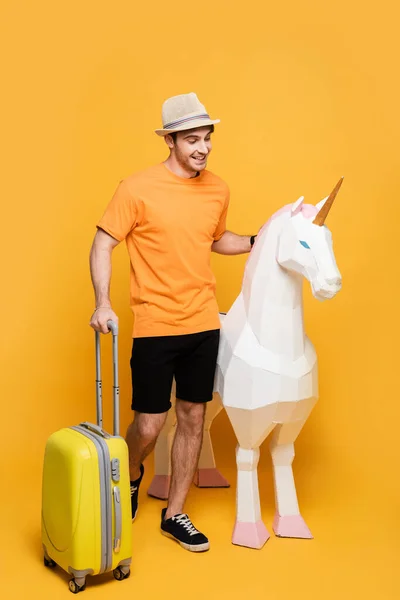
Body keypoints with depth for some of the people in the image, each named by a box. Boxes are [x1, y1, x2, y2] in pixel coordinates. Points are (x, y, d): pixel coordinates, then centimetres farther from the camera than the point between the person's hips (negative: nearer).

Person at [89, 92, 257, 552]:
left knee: (193, 417, 10)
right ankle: (131, 476, 36)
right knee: (149, 425, 0)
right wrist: (102, 303, -18)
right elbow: (102, 245, -7)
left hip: (204, 324, 5)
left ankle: (174, 514, 26)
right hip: (155, 327, -4)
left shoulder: (218, 190, 6)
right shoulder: (137, 189, -10)